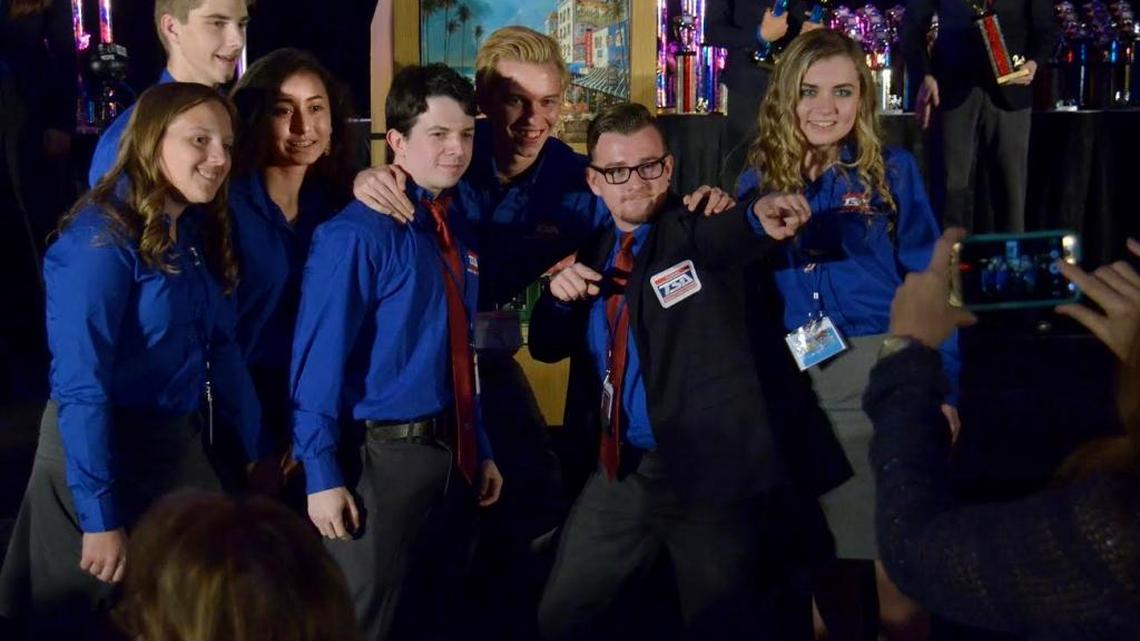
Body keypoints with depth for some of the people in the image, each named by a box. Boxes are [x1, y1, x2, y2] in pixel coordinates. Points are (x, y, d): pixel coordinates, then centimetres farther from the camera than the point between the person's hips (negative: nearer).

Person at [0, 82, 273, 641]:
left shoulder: (196, 230, 6)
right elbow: (79, 385, -25)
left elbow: (221, 347, 11)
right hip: (106, 449, -8)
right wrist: (99, 514, -28)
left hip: (179, 446, 8)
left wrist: (259, 449, 9)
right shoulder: (102, 239, -20)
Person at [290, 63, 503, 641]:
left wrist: (479, 452, 15)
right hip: (383, 460, -8)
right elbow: (319, 359, -18)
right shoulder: (358, 234, -15)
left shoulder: (457, 230, 9)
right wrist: (322, 475, -21)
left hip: (453, 458, 8)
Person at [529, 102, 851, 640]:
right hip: (620, 471, 6)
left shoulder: (695, 230, -8)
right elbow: (547, 348, 12)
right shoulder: (593, 252, 9)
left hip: (711, 471, -5)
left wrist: (761, 220, -57)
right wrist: (560, 294, -10)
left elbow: (726, 236, -33)